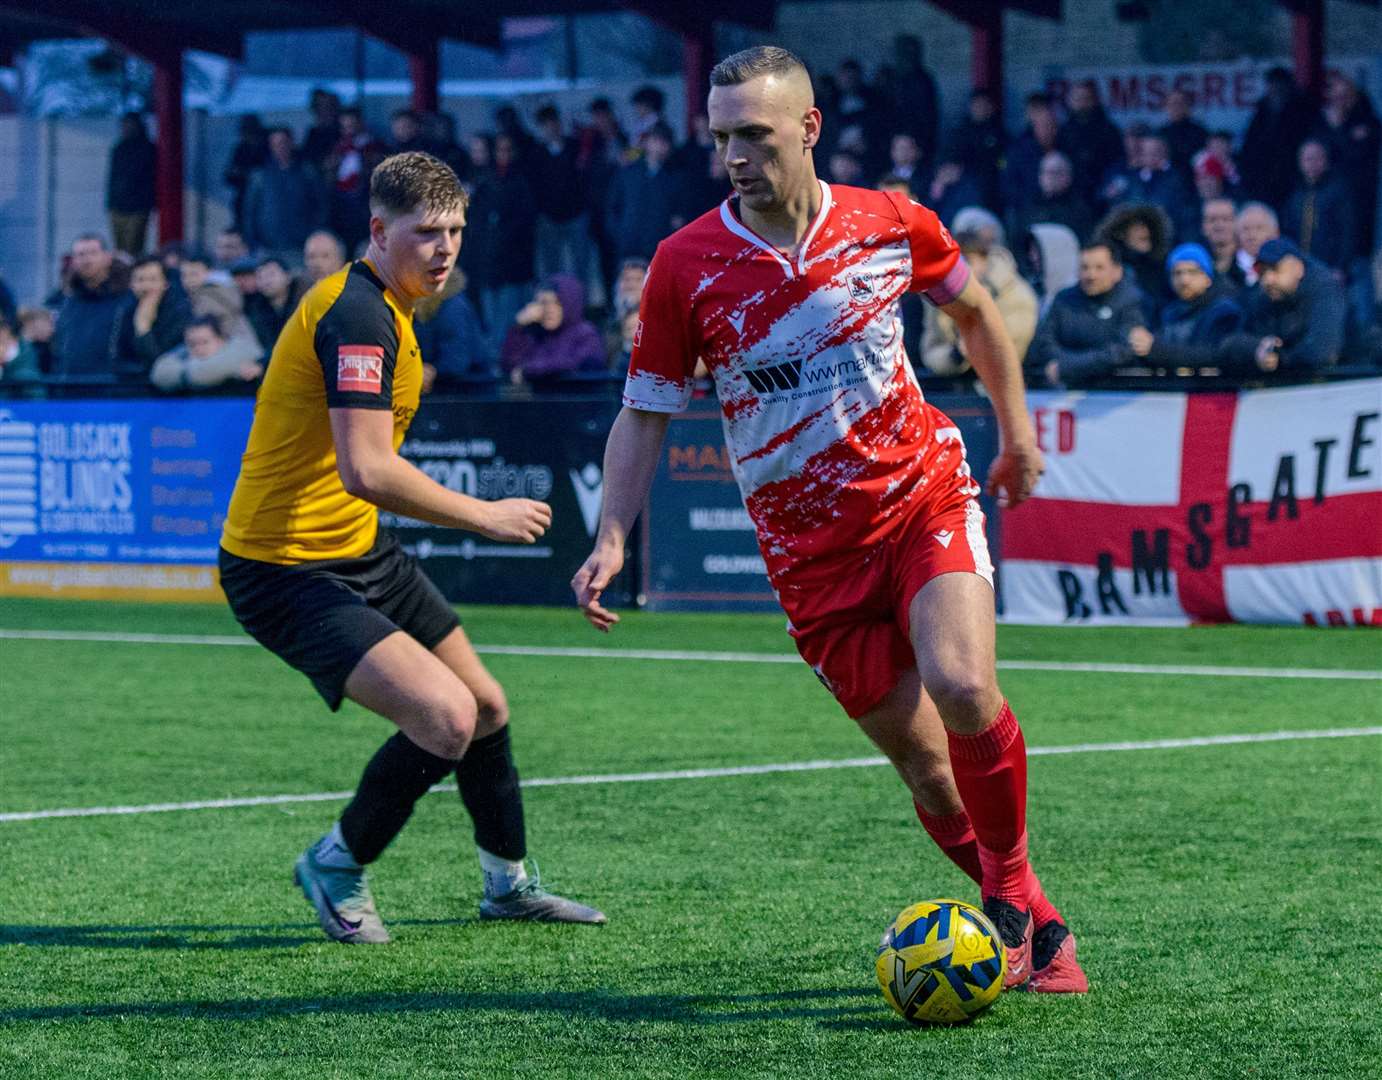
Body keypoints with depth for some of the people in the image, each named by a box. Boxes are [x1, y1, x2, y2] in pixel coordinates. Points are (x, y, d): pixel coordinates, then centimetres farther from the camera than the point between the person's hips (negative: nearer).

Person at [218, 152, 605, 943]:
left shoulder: (385, 309, 11)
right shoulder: (357, 314, -22)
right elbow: (366, 471, -30)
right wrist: (484, 516, -21)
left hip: (357, 551, 11)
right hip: (287, 571, -11)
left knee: (486, 706, 18)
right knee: (446, 717, -23)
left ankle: (510, 883, 40)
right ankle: (337, 866, 1)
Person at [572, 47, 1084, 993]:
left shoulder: (890, 223, -4)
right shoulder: (686, 264, -7)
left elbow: (974, 310, 17)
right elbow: (646, 412, 1)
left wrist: (1018, 430, 21)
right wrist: (612, 540, -9)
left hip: (925, 496, 0)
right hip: (809, 549, 1)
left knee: (962, 685, -25)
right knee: (919, 754, 0)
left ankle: (1011, 876, -2)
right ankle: (1025, 917, 19)